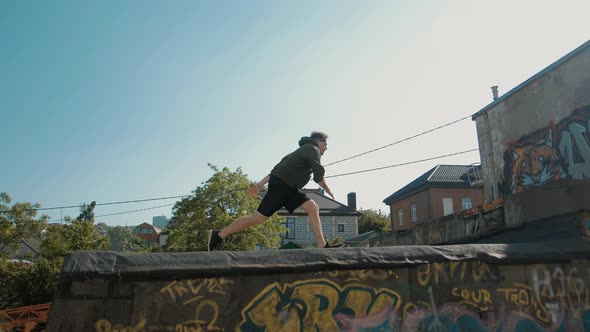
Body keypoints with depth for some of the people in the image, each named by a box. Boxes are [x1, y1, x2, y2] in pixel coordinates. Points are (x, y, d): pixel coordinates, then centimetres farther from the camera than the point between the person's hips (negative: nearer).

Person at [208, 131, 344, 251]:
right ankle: (219, 235, -3)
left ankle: (322, 246, -5)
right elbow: (319, 175, -10)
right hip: (281, 185, -10)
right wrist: (327, 189, 8)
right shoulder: (312, 149, 1)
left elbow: (276, 170, 23)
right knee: (259, 217, -10)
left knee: (313, 208, 1)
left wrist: (258, 185, 20)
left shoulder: (302, 151, 29)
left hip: (289, 188, 10)